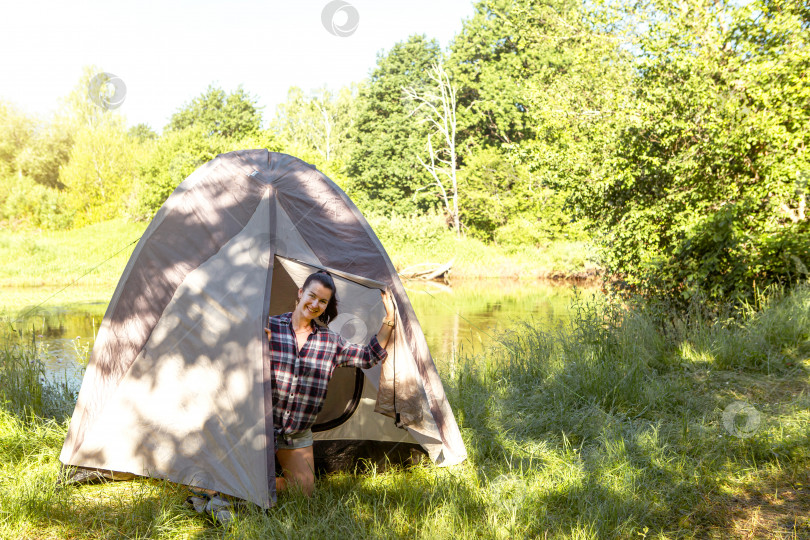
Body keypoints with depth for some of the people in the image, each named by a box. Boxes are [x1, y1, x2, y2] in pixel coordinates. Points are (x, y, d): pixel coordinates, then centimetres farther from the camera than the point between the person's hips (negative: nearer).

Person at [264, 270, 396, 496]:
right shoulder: (270, 327, -9)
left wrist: (389, 319, 0)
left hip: (299, 435, 4)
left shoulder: (330, 341, 2)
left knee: (303, 490, 0)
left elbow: (369, 356, 7)